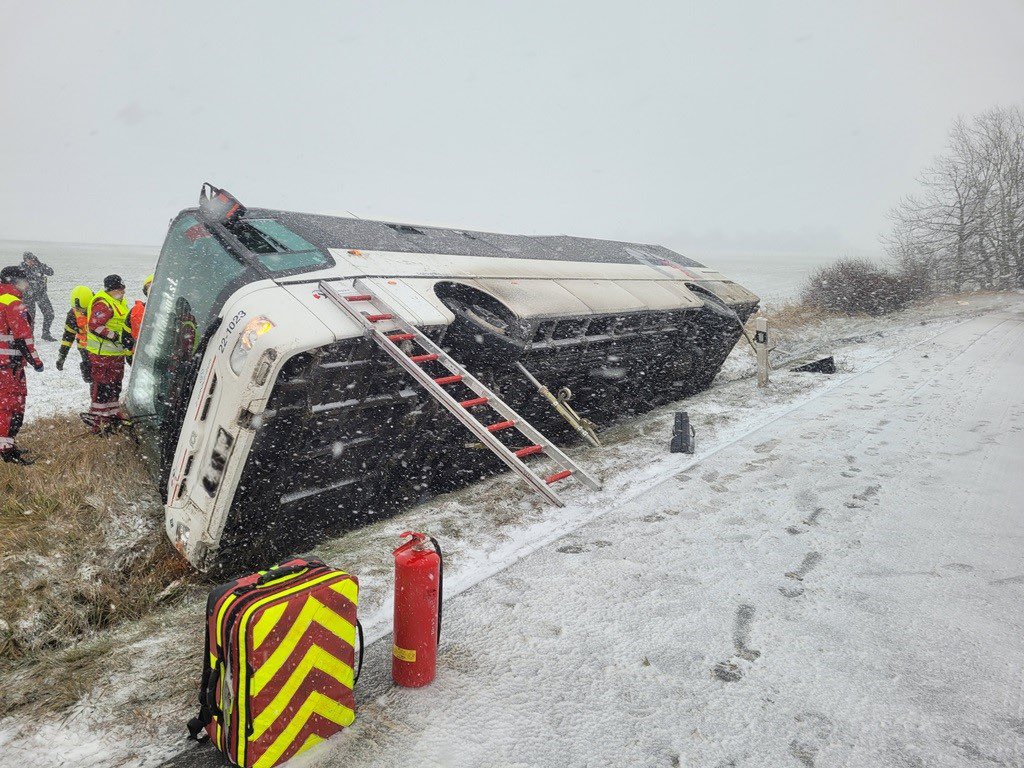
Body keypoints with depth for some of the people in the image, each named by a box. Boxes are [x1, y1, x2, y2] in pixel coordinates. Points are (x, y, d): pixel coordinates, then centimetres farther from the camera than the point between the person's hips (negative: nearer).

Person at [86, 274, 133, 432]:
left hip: (117, 353, 10)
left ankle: (113, 415, 31)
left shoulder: (119, 303, 15)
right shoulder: (103, 304, -17)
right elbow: (95, 326, -26)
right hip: (103, 354, -10)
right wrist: (118, 337, -27)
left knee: (115, 386, 19)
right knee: (103, 388, -5)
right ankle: (97, 422, 2)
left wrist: (129, 339, 17)